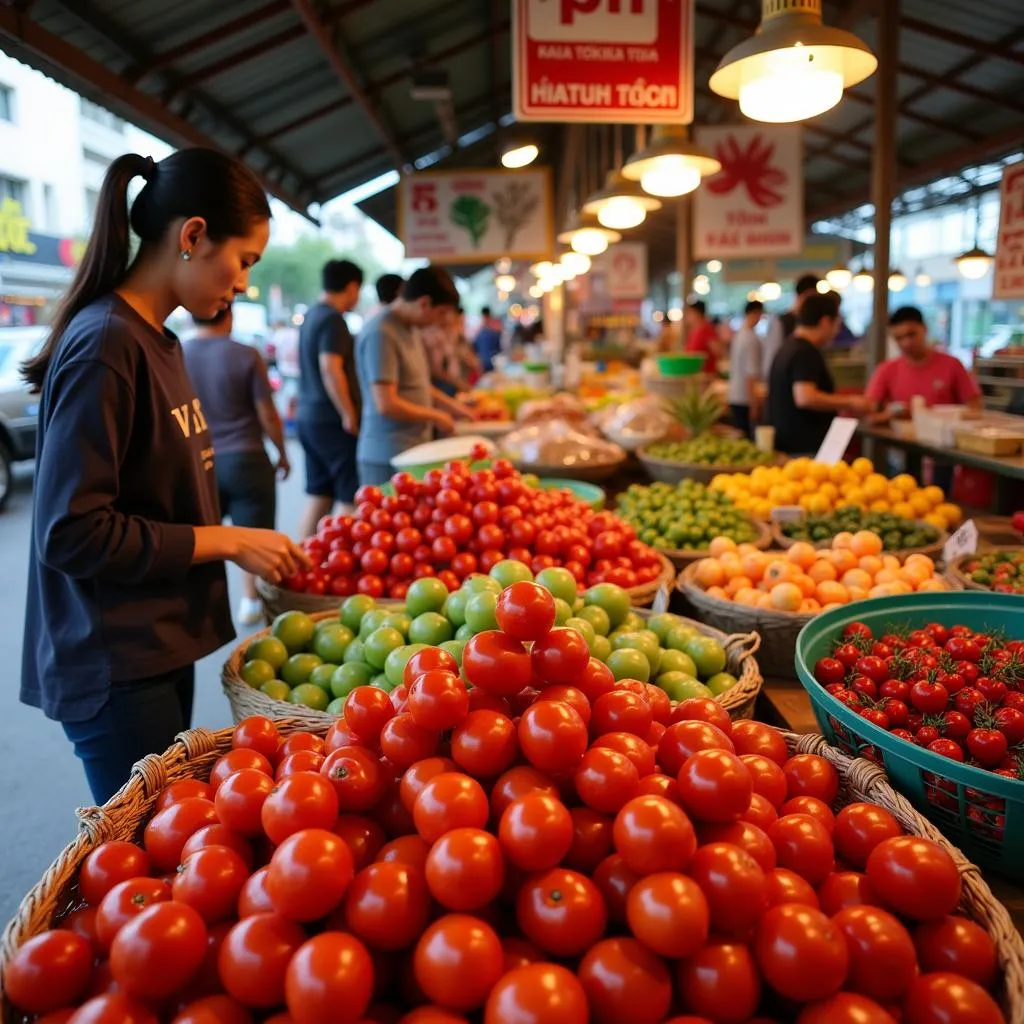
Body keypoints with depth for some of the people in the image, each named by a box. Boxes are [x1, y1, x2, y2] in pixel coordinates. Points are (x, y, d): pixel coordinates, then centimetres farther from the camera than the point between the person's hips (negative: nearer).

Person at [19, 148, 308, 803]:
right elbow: (70, 532, -22)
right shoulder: (104, 346, -19)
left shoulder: (159, 342, 9)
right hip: (116, 669, -9)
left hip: (162, 645, 9)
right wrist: (227, 541, -17)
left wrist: (248, 546, 4)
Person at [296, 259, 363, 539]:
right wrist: (350, 415, -19)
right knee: (351, 500, -4)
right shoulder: (333, 320, -13)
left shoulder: (311, 315, 16)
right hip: (331, 421, -9)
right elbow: (330, 368, -23)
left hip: (309, 417, 9)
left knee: (318, 497, 12)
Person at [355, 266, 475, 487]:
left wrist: (451, 406, 18)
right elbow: (387, 405, -22)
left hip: (412, 451, 9)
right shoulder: (381, 334, -18)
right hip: (388, 458, -9)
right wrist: (435, 416, -9)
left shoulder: (409, 328, 12)